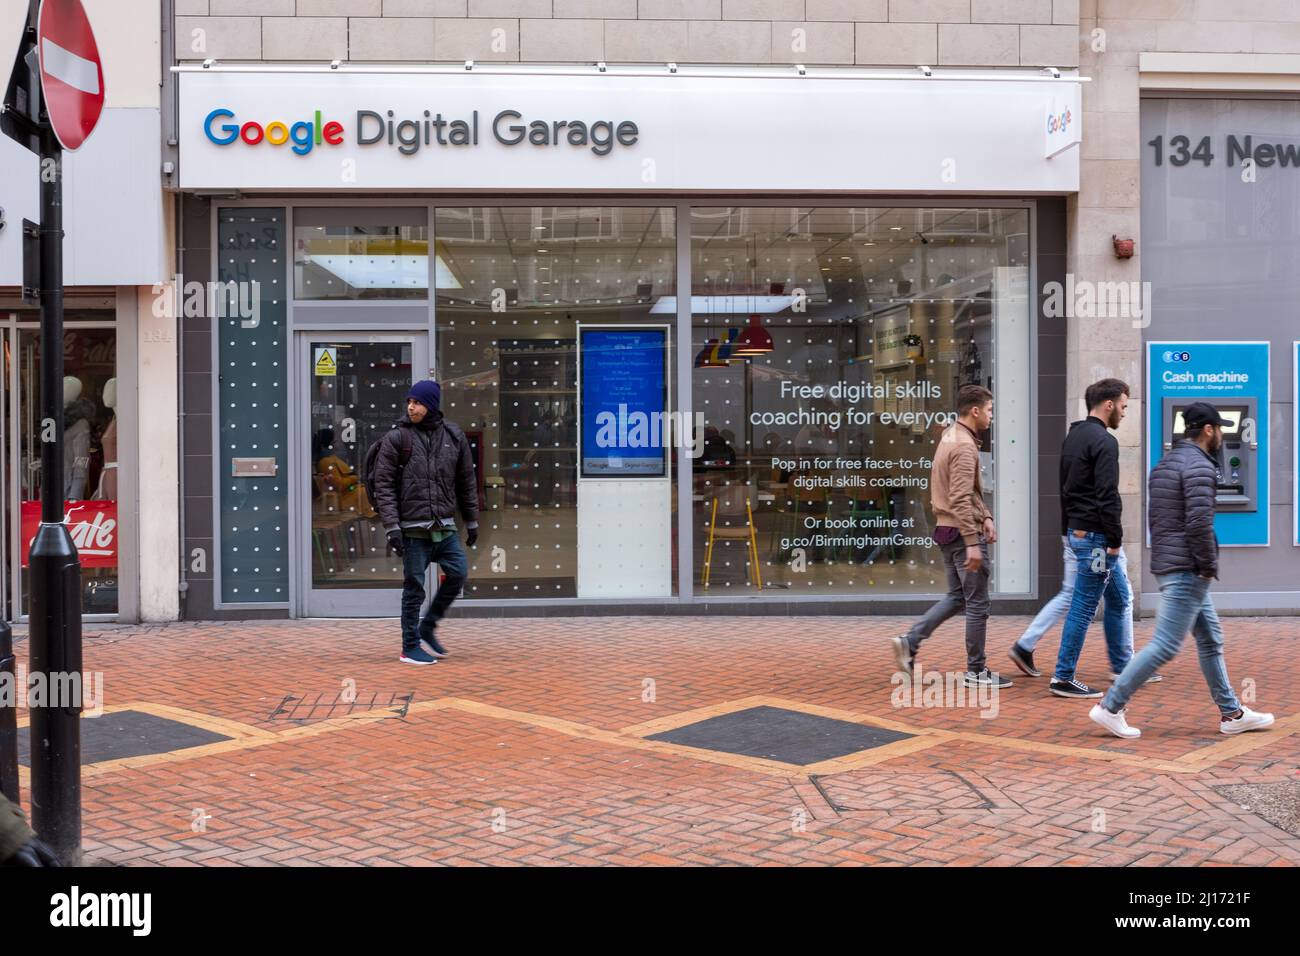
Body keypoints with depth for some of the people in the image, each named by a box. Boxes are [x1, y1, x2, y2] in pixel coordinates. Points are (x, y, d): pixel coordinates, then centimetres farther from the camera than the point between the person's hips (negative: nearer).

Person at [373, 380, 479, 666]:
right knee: (414, 587, 0)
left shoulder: (454, 436, 6)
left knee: (458, 573, -1)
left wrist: (471, 521, 13)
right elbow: (384, 484, -6)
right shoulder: (396, 438, -4)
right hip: (413, 528, -4)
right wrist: (391, 526, -13)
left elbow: (467, 482, 13)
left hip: (445, 527, 4)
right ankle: (410, 647, 12)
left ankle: (428, 626, 19)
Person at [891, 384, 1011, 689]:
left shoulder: (951, 436, 13)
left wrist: (985, 516, 12)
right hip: (962, 532, -10)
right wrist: (973, 543, -24)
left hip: (947, 530, 10)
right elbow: (960, 500, -24)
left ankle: (910, 641, 9)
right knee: (977, 603, 1)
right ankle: (976, 671, 9)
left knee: (957, 597, 17)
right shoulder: (964, 446, -18)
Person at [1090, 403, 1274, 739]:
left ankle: (1232, 714, 21)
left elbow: (1154, 519, 18)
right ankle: (1111, 706, -7)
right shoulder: (1199, 465, -14)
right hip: (1187, 571, -10)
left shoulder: (1164, 464, 16)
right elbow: (1199, 523, -23)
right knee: (1165, 646, -8)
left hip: (1167, 566, 10)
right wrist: (1209, 565, -11)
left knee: (1211, 640, 15)